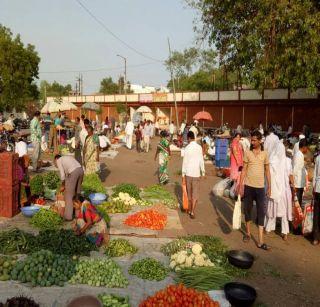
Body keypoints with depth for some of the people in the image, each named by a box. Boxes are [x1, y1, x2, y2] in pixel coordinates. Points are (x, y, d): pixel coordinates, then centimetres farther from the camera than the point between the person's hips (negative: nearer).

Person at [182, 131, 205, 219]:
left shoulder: (187, 148, -5)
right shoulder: (199, 147, -5)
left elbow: (184, 161, -4)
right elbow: (201, 160, -5)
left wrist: (183, 174, 2)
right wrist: (203, 172, 4)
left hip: (188, 173, 1)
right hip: (196, 173, -1)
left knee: (189, 193, 14)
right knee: (195, 193, 3)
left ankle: (189, 209, 25)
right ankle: (192, 212, -5)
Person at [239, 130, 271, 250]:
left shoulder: (265, 153, 1)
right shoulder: (247, 153, -2)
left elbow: (267, 171, 6)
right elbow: (244, 169, -1)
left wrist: (269, 186, 4)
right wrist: (240, 184, -6)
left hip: (260, 187, 0)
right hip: (249, 186, 0)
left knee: (261, 213, -1)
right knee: (247, 210, 12)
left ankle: (260, 241, 2)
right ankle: (248, 233, 32)